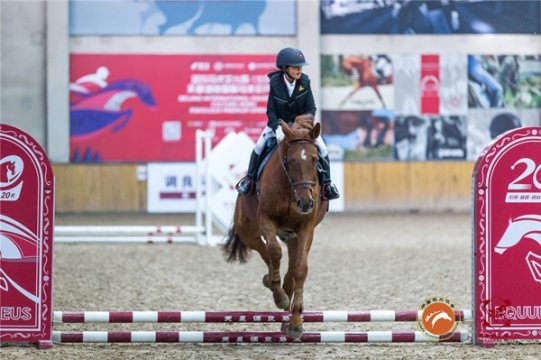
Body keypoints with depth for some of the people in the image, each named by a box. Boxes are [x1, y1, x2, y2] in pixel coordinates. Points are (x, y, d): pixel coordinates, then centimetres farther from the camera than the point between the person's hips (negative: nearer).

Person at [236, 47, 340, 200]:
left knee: (322, 149, -13)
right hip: (278, 123, -1)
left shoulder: (305, 81, -15)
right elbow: (270, 110, -15)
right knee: (260, 146, -17)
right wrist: (277, 128, -30)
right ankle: (250, 178, 1)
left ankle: (326, 182, 0)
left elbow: (311, 108, -11)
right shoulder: (275, 82, -18)